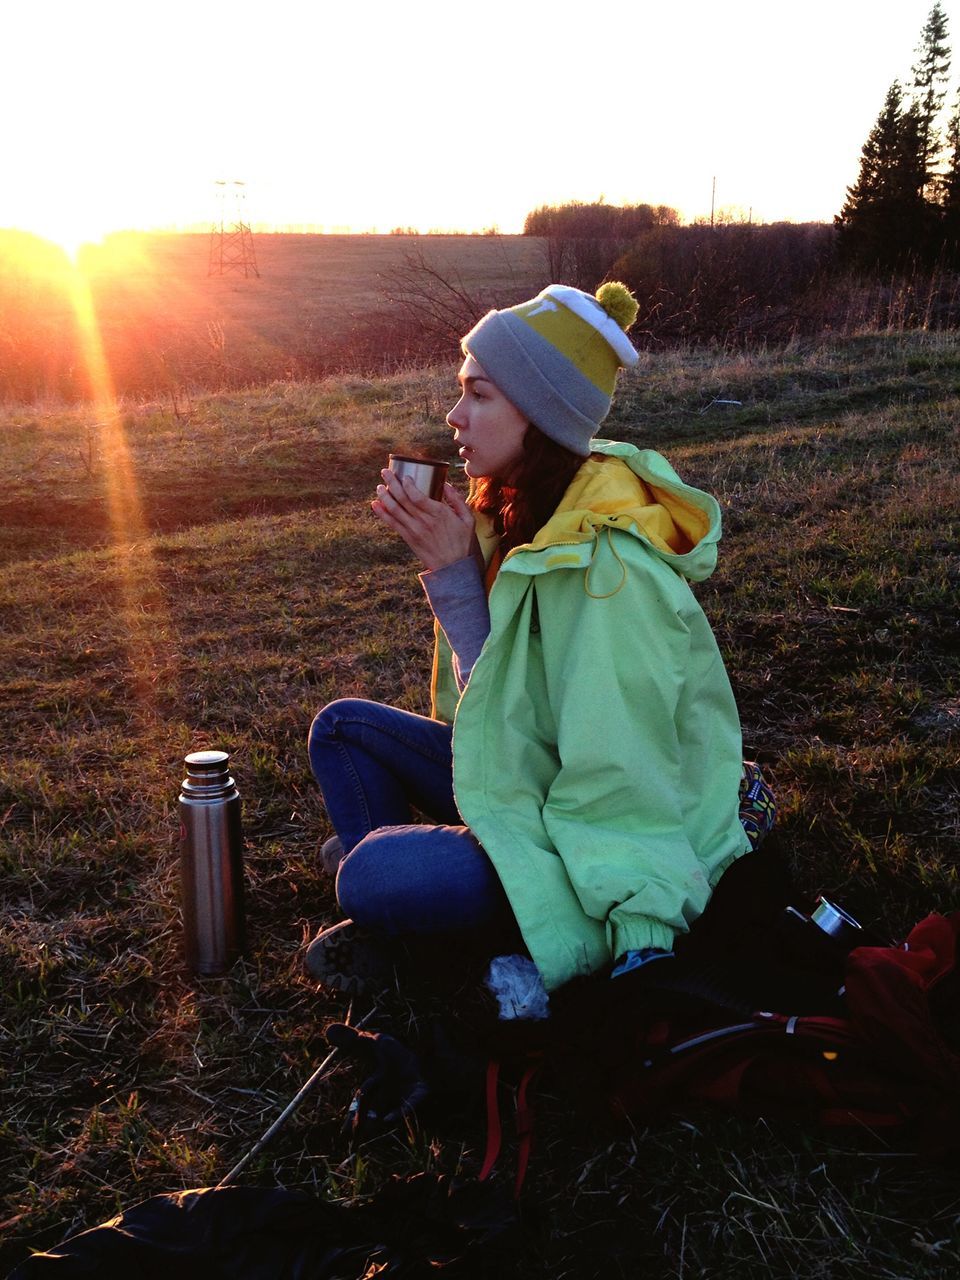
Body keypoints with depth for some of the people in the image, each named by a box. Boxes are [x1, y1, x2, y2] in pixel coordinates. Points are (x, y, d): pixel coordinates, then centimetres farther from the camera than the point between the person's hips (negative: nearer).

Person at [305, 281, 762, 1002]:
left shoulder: (606, 564, -28)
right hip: (531, 767, 9)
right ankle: (384, 926, 15)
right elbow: (494, 692, 4)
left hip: (613, 829, -9)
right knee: (342, 727, 6)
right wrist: (443, 559, -9)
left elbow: (511, 717, -24)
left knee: (373, 876, -27)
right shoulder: (524, 510, -1)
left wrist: (454, 570, -25)